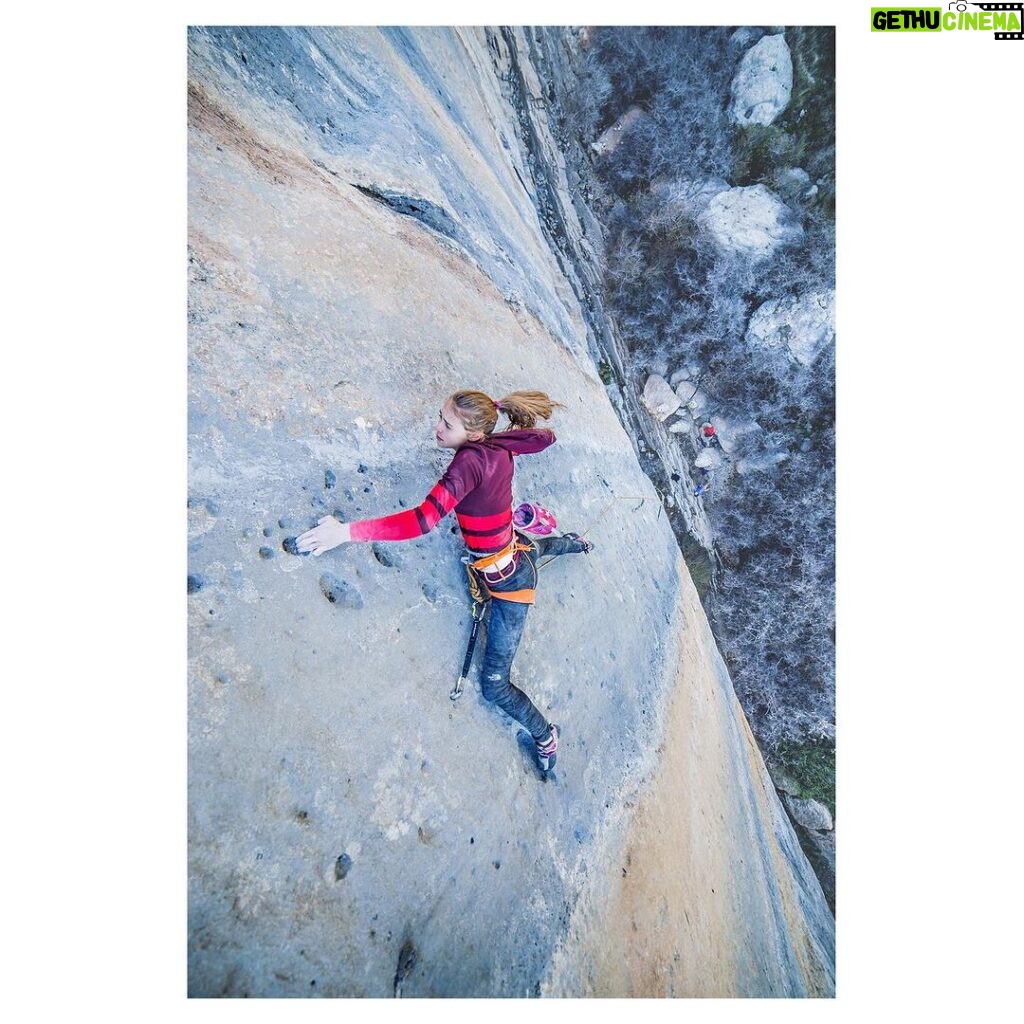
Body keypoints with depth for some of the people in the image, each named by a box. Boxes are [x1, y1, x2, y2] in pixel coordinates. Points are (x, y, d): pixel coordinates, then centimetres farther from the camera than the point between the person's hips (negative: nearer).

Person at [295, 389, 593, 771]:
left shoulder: (470, 460, -35)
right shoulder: (500, 447, -12)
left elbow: (424, 519, -47)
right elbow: (545, 436, 7)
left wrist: (347, 531, -48)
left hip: (507, 579, -9)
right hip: (515, 550, 9)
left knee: (495, 685, 3)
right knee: (532, 547, 50)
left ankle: (545, 735, 28)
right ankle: (575, 543, 83)